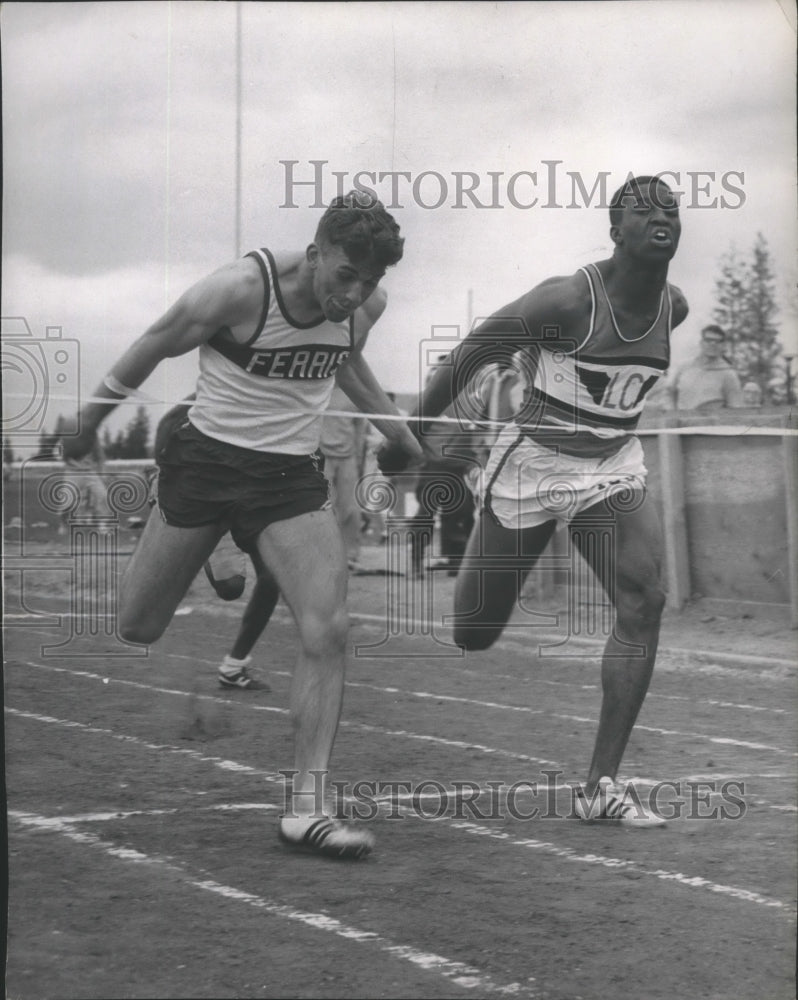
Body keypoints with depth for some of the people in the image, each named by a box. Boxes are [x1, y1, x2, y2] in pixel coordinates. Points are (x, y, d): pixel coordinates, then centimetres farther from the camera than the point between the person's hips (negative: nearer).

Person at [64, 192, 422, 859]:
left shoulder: (366, 306, -6)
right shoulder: (240, 290, -22)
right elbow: (151, 350, -6)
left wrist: (406, 439, 21)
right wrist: (88, 425, 5)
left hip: (291, 477, 3)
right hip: (207, 460, -3)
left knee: (328, 630, -16)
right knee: (138, 628, 6)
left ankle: (307, 808, -11)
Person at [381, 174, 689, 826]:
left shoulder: (673, 308, -2)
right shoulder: (567, 301, -21)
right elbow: (470, 354, -11)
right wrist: (412, 434, -4)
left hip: (613, 467, 5)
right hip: (534, 461, -4)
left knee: (645, 601, -19)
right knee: (473, 634, 4)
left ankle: (602, 784, -16)